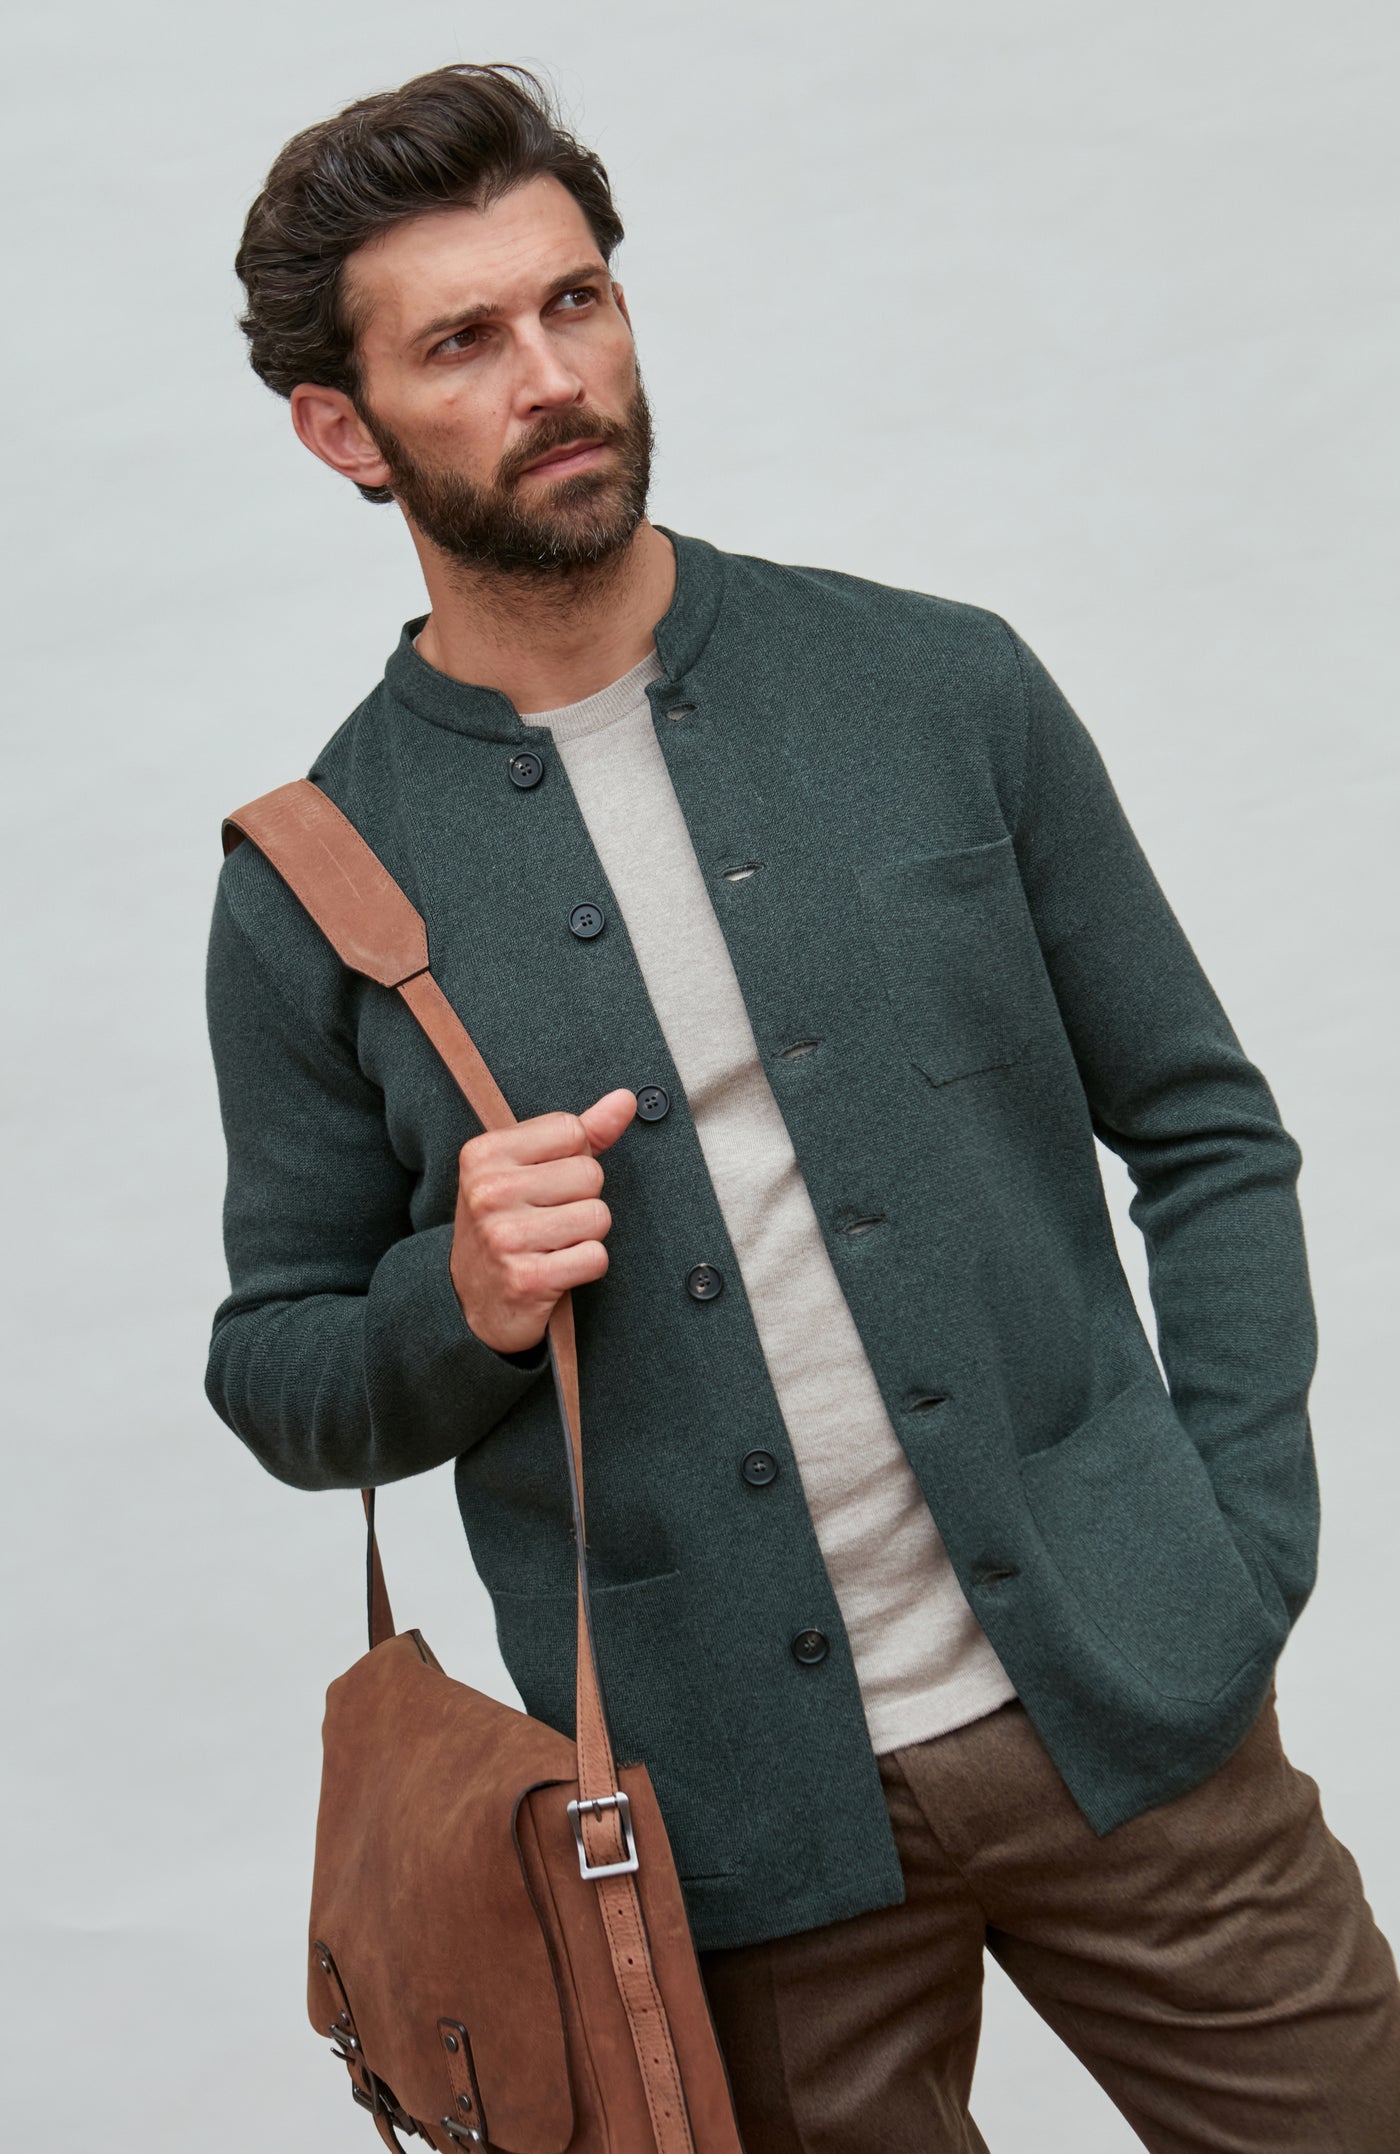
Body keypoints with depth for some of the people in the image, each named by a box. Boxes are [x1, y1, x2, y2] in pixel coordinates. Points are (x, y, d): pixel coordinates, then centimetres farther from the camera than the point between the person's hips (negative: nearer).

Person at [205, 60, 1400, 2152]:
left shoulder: (941, 688, 0)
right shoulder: (312, 887, -2)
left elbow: (1207, 1132, 6)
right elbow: (277, 1378, 7)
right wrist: (460, 1307, -14)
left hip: (1128, 1713, 1)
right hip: (743, 1816, -1)